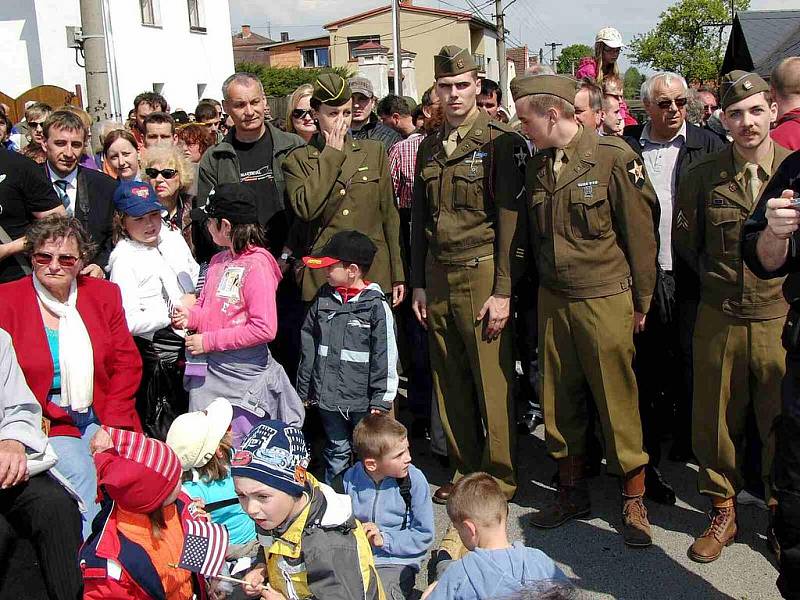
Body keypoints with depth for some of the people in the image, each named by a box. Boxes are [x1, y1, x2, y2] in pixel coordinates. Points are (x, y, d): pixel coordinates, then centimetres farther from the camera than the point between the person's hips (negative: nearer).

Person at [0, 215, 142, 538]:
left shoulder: (104, 295, 10)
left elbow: (127, 363, 6)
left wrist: (113, 425, -5)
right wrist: (31, 423, -15)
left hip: (102, 417, 3)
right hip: (45, 422, -2)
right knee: (79, 473, -26)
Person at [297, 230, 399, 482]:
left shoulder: (376, 305, -10)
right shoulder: (322, 299, 6)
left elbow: (385, 356, -10)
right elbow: (308, 347, 11)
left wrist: (381, 400, -12)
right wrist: (303, 389, 13)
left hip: (363, 399, -4)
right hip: (328, 395, 4)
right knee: (337, 451, 17)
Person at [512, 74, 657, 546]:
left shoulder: (614, 157, -10)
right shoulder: (537, 166, 8)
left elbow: (640, 232, -6)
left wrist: (641, 302, -4)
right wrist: (541, 293, 14)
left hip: (605, 299, -5)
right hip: (552, 300, 6)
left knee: (618, 402, 1)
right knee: (559, 401, 11)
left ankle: (635, 502, 17)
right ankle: (573, 492, 27)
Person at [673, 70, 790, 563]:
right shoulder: (703, 176, -1)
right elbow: (685, 240, 12)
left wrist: (787, 287, 4)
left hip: (781, 319, -1)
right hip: (719, 320, 1)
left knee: (783, 425, 9)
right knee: (717, 421, 11)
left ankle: (782, 514, 30)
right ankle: (723, 512, 30)